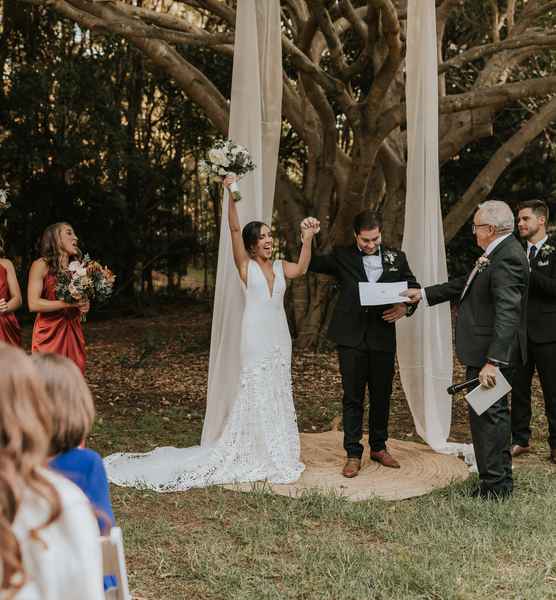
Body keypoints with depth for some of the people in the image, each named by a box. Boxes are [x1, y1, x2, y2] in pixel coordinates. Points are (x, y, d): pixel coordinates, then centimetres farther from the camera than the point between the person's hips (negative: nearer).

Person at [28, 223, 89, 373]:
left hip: (73, 331, 6)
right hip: (49, 332, -6)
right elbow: (33, 304, -15)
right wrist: (68, 304, -19)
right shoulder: (41, 265, -6)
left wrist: (83, 307, 2)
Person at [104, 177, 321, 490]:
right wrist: (231, 196, -22)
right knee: (257, 393, -1)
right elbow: (235, 229, -11)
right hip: (256, 337, -4)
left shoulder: (281, 267, 10)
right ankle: (255, 455, 9)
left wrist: (308, 239, -22)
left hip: (280, 337, 5)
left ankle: (277, 452, 20)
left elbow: (301, 269, -10)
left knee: (279, 394, 10)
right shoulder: (246, 265, 0)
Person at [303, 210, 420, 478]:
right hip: (351, 338, -2)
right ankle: (353, 454, 9)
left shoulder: (396, 257, 8)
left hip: (383, 337, 2)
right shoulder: (341, 256, 3)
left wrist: (405, 308, -7)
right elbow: (310, 264, 0)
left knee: (382, 396, 12)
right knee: (352, 397, 2)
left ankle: (379, 447, 28)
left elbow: (414, 289, 13)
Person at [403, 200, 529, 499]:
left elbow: (507, 314, -27)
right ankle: (500, 480, 30)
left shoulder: (507, 258, -21)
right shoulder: (496, 253, 12)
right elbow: (466, 284, 24)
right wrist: (424, 294, 27)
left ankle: (495, 485, 5)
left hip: (492, 351, -11)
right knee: (495, 413, 18)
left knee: (487, 415, -4)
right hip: (484, 351, 11)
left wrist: (492, 362, -30)